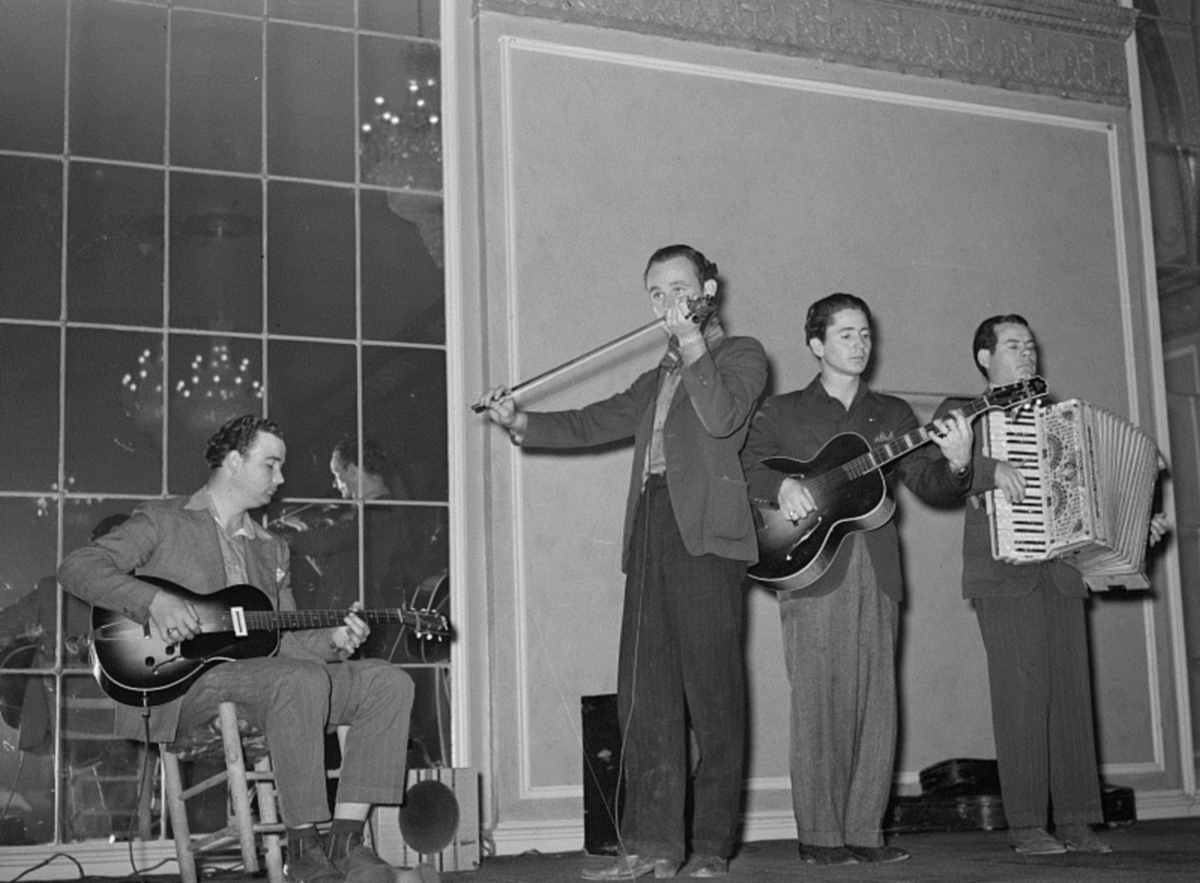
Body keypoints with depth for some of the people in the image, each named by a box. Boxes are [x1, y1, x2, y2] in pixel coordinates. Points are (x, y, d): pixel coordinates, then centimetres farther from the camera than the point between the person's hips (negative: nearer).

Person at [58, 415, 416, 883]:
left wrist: (332, 640, -3)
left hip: (257, 670, 7)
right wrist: (155, 600, -20)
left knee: (389, 682, -9)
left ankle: (346, 842, -16)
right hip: (179, 682, -7)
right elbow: (77, 567, -5)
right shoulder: (162, 521, 8)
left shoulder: (271, 549, 26)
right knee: (305, 680, -34)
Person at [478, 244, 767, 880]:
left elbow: (722, 416, -11)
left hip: (705, 533, -6)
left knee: (713, 695, -6)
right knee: (645, 697, 2)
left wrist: (691, 339, -9)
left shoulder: (741, 355, 9)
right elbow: (592, 424, 22)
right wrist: (519, 422, 10)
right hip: (651, 529, 7)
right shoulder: (659, 378, 28)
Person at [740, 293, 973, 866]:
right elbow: (742, 465, 1)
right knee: (821, 706, -6)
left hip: (877, 575, 3)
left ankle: (864, 831, 8)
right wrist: (782, 485, -18)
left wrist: (956, 463, -10)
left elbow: (930, 487, 11)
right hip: (813, 573, -3)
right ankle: (819, 836, 0)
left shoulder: (893, 414, 18)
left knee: (876, 706, 1)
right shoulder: (782, 411, 11)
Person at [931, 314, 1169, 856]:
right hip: (1005, 576, -5)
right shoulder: (963, 412, 8)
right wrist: (989, 469, -24)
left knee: (1072, 693, 0)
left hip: (1062, 573, 5)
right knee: (1022, 694, -10)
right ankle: (1026, 825, -6)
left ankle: (1076, 821, 4)